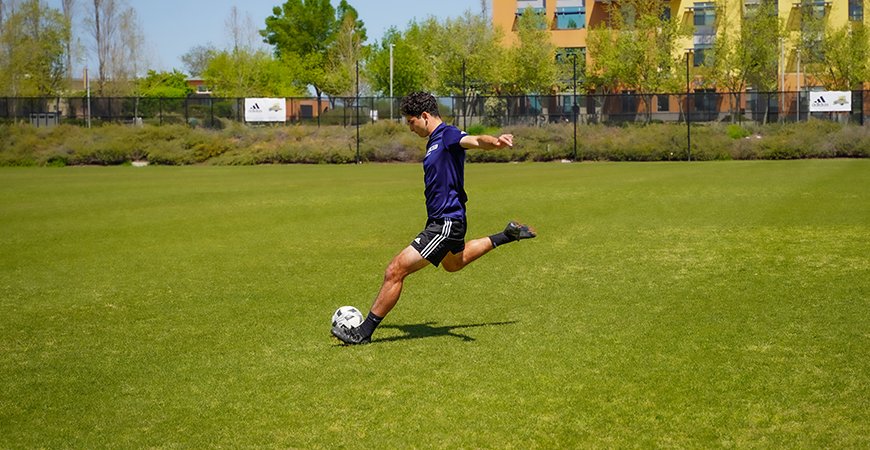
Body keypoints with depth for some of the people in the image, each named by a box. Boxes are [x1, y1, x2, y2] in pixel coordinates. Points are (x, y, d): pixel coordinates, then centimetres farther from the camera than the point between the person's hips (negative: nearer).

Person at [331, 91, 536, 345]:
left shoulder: (448, 134, -17)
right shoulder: (434, 141, 12)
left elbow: (476, 141, -38)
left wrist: (495, 141, -58)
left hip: (446, 224, -11)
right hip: (439, 220, 11)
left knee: (395, 271, -13)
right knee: (454, 263, 38)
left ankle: (364, 332, -5)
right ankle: (509, 235, 43)